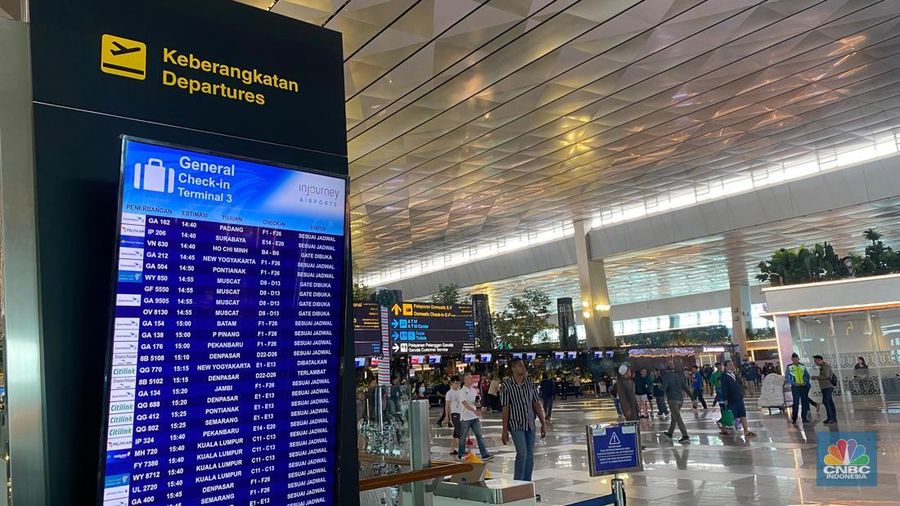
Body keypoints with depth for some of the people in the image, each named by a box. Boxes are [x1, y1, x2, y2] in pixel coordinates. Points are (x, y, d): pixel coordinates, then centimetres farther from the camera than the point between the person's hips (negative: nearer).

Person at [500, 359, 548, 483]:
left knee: (530, 457, 7)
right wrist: (504, 431, -6)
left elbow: (536, 404, 8)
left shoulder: (529, 383, 4)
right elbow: (505, 409, -7)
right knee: (522, 454, -15)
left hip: (530, 425, 5)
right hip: (516, 425, -5)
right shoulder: (507, 385, -9)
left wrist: (543, 423, 6)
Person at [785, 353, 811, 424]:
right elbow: (787, 378, 0)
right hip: (795, 387, -3)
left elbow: (807, 375, 13)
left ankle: (804, 418, 13)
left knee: (805, 402, 3)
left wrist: (806, 382, -5)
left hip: (803, 386, 3)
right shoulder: (789, 367, 0)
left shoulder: (803, 366, 8)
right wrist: (793, 383, -13)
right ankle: (794, 419, 2)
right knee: (796, 403, -5)